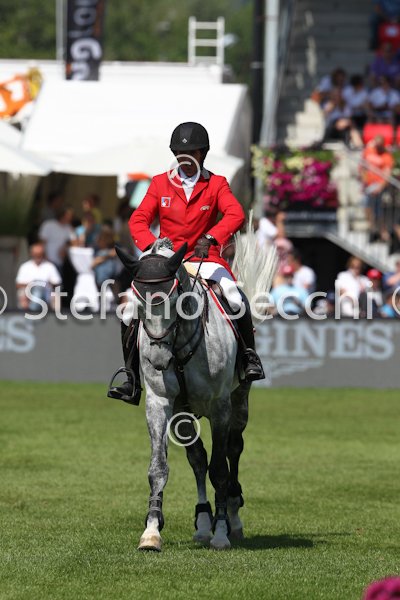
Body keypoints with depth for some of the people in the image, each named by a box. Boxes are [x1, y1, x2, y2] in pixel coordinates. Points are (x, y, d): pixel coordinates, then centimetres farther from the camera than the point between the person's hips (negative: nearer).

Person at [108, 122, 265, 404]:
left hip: (204, 258, -2)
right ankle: (133, 381, -3)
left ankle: (249, 354, -4)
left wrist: (211, 237, -32)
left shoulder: (216, 184, 3)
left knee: (236, 299, -28)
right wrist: (152, 245, -21)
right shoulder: (160, 184, 7)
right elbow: (139, 220, -1)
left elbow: (235, 214, -14)